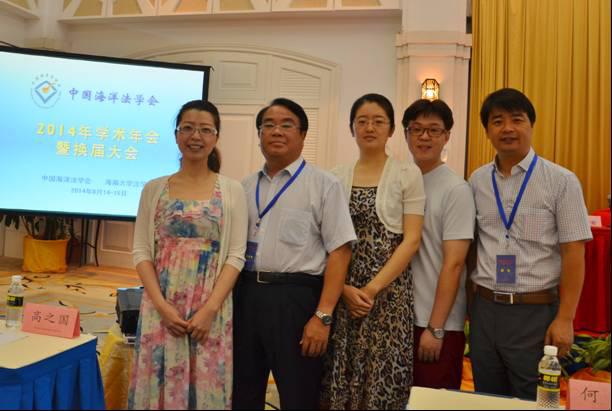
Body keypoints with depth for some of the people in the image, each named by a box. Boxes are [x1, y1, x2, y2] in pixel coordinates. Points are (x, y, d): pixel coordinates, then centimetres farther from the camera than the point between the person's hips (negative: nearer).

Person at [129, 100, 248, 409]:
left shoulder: (232, 191, 0)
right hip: (161, 306, 1)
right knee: (159, 383, 8)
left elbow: (236, 256, -4)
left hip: (211, 307, -1)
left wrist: (210, 309, -13)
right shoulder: (154, 189, 5)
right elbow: (141, 251, 2)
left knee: (206, 386, 6)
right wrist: (162, 305, -10)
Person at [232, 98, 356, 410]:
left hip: (296, 298, -4)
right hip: (244, 295, 5)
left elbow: (339, 252, -9)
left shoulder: (323, 184, -4)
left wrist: (322, 316, -15)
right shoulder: (245, 186, 11)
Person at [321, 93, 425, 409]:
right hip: (343, 293, 3)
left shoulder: (407, 174, -1)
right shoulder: (337, 177, 7)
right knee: (341, 378, 7)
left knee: (382, 378, 1)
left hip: (389, 291, -2)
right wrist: (345, 288, -8)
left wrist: (373, 288, -12)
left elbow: (411, 240, -6)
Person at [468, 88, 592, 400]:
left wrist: (565, 319, -11)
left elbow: (573, 253, -8)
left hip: (536, 313, -3)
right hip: (484, 310, 4)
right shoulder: (477, 181, 5)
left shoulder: (561, 181, -5)